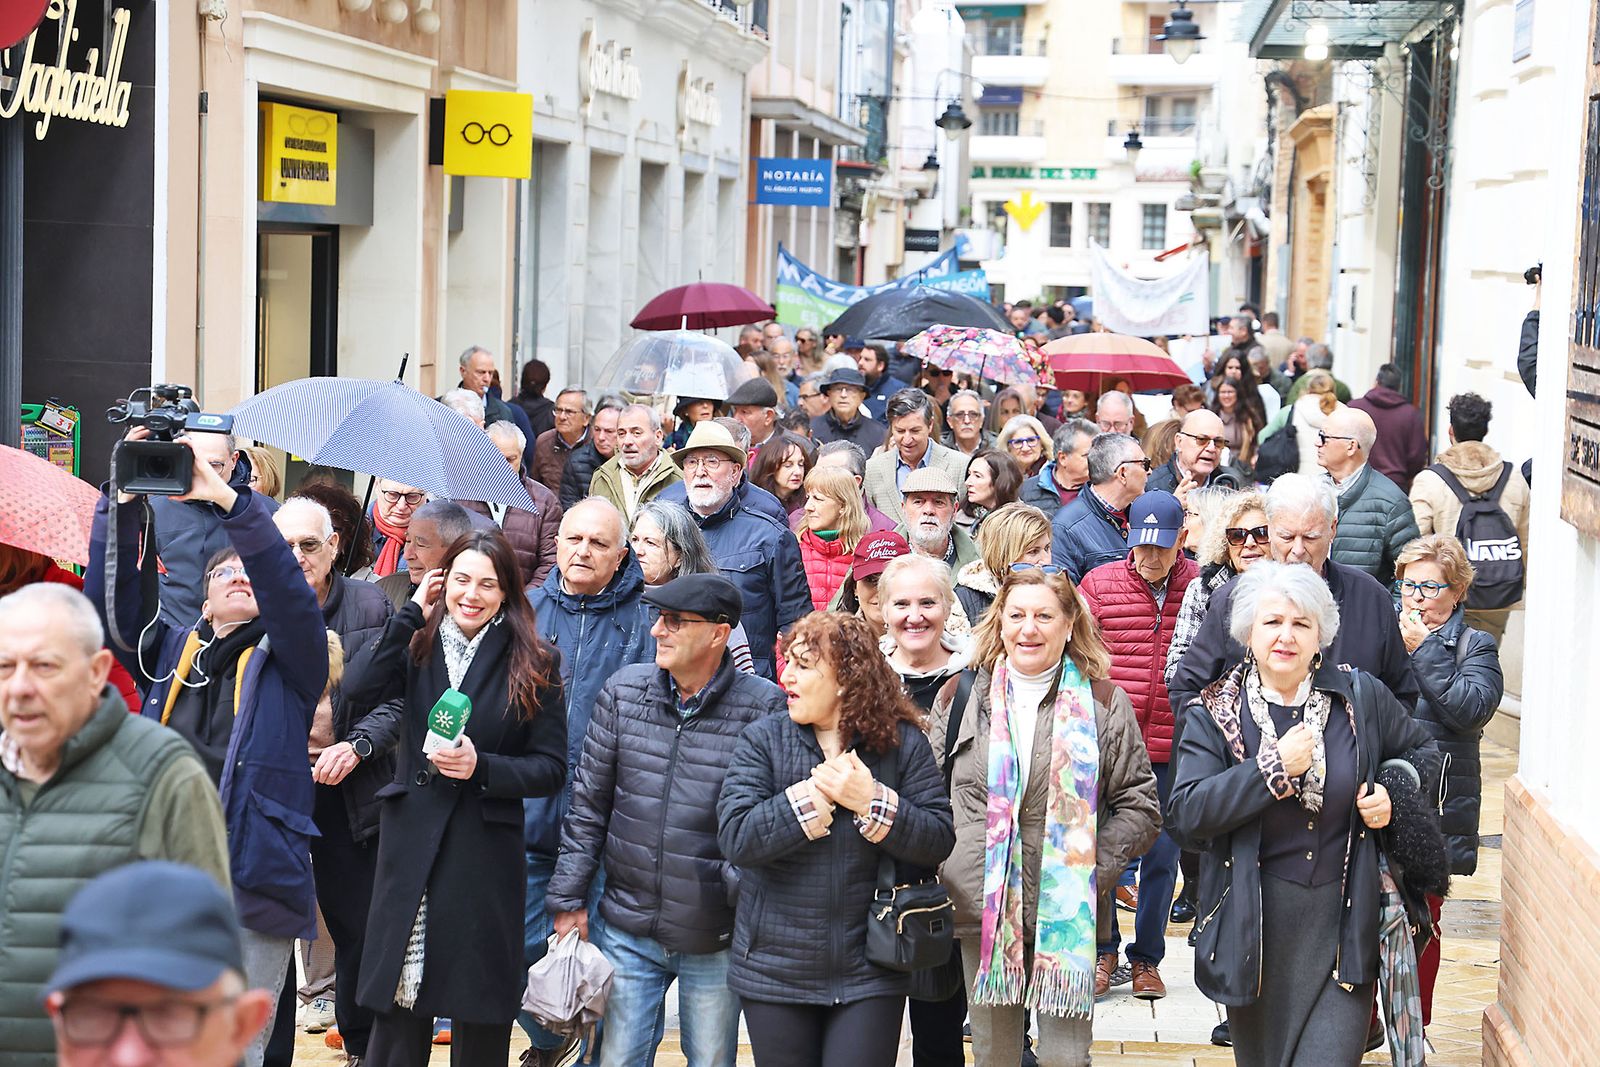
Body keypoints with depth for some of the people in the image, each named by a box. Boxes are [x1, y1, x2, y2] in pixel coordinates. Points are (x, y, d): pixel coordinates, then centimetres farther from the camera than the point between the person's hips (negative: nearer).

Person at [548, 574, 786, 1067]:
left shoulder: (765, 707, -12)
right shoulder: (624, 690, 0)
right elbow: (588, 804, 5)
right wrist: (568, 897, 4)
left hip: (716, 939, -3)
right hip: (627, 933, 3)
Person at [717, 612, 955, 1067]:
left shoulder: (902, 743, -2)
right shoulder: (763, 739, -2)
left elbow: (940, 839, -8)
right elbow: (735, 838, -14)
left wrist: (872, 801, -20)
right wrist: (817, 791, -17)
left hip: (869, 975, -1)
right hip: (775, 973, 1)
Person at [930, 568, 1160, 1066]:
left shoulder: (1103, 702, 3)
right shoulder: (959, 698, 8)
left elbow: (1139, 804, 4)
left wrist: (1093, 866, -8)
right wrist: (945, 867, 1)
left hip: (1067, 914, -2)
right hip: (980, 908, 2)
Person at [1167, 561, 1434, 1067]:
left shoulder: (1361, 697, 2)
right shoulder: (1215, 714, -3)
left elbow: (1419, 751, 20)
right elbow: (1185, 812, -15)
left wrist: (1393, 792, -1)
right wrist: (1274, 768, -19)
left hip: (1342, 927, 0)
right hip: (1252, 926, 0)